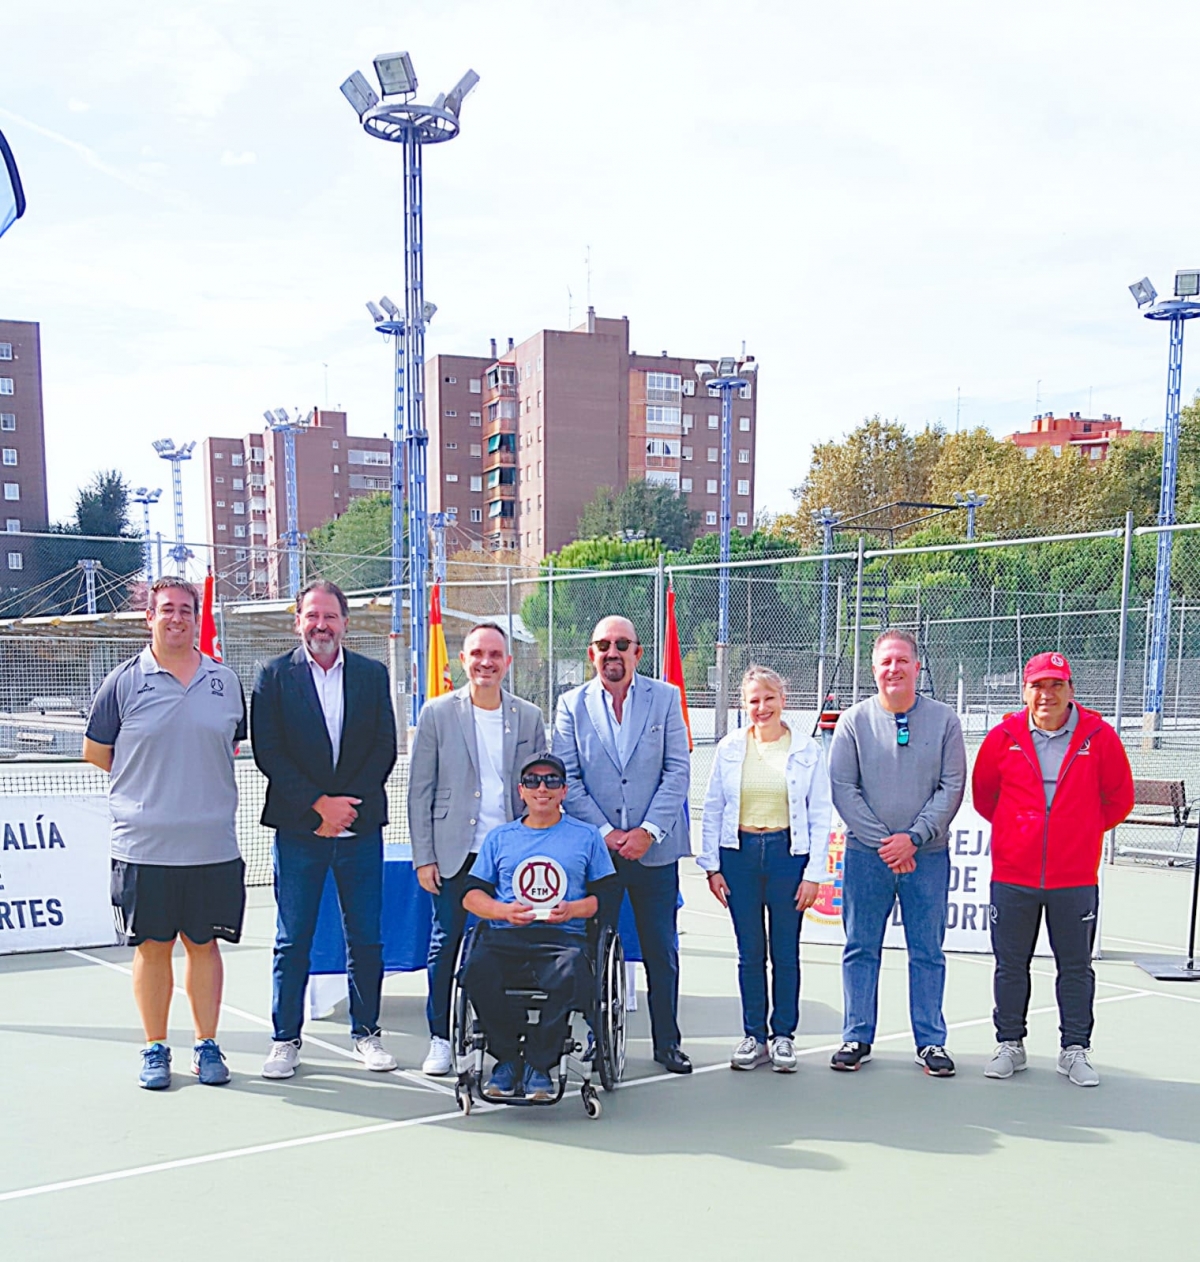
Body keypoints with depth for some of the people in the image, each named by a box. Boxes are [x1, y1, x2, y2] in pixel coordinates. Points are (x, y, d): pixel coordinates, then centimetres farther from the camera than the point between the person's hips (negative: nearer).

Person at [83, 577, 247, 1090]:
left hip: (213, 845, 2)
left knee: (204, 945, 9)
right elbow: (95, 751, 7)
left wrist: (200, 782, 10)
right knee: (151, 947, 6)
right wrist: (149, 783, 7)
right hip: (144, 847, -2)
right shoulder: (124, 682, 0)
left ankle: (207, 1046, 20)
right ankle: (155, 1049, 20)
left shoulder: (225, 682, 7)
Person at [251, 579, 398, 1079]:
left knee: (366, 938, 7)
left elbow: (385, 748, 3)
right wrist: (318, 804, -12)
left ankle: (366, 1032, 20)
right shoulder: (275, 675, 2)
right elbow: (268, 752, -4)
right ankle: (285, 1039, 17)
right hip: (298, 828, -1)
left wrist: (347, 804, -8)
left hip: (361, 826, 2)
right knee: (292, 940, 5)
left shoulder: (373, 675, 8)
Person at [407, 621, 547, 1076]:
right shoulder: (437, 714, 1)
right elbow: (420, 791, 2)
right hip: (454, 852, -1)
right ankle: (440, 1039, 17)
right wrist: (423, 857, -3)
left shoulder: (529, 718, 7)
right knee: (446, 944, 3)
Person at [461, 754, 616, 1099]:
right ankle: (507, 1057, -10)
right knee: (477, 971, -32)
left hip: (563, 937, -1)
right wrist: (504, 910, -3)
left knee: (569, 973, -36)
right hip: (504, 935, 2)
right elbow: (471, 895, 17)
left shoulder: (586, 836, 16)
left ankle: (538, 1065, -18)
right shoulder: (499, 837, 21)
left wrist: (573, 909, -7)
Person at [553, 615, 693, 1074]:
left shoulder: (665, 697, 3)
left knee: (661, 951, 7)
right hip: (595, 846, 0)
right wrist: (605, 832, -9)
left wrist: (647, 832, -10)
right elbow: (568, 779, 0)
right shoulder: (572, 705, 4)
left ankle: (667, 1041, 20)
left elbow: (678, 771, -1)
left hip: (655, 847, 0)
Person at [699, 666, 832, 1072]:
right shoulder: (730, 749, 3)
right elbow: (712, 810, 7)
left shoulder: (808, 750, 0)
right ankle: (754, 1036, 17)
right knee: (749, 952, 7)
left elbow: (820, 815, 1)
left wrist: (814, 872, -5)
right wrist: (711, 865, 2)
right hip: (740, 853, 1)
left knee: (785, 951, 5)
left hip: (787, 853, -1)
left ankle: (783, 1036, 17)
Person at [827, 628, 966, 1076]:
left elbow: (952, 787, -2)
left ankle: (931, 1041, 17)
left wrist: (913, 837, -12)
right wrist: (881, 841, -10)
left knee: (927, 952, 6)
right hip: (866, 854, 0)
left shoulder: (944, 720, 2)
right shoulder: (854, 721, 1)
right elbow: (842, 788, -2)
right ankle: (857, 1038, 16)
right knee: (861, 948, 6)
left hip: (927, 854, 0)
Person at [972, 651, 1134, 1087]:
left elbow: (1119, 798, 8)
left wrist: (1081, 831, 8)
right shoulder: (1004, 736, -2)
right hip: (1012, 874, 1)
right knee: (1010, 965, 10)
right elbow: (982, 793, 13)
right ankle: (1010, 1045, 24)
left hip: (1075, 876, -1)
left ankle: (1074, 1051, 22)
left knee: (1076, 967, 9)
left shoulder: (1099, 736, -4)